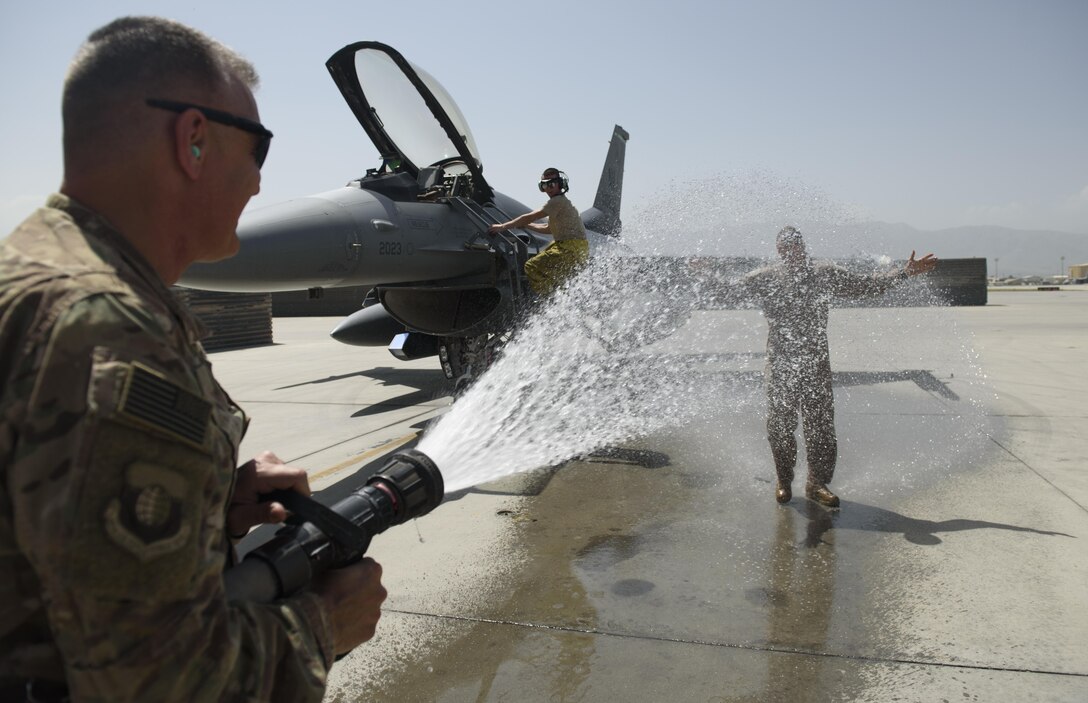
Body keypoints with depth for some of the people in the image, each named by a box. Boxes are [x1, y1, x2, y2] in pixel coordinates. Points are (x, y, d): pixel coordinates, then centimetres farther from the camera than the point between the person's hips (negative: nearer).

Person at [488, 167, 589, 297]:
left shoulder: (558, 201, -10)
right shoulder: (560, 203, 21)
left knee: (532, 267, -16)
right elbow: (549, 229, 30)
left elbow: (531, 217, -15)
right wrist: (524, 225, 28)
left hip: (572, 247, -11)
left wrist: (503, 226, -11)